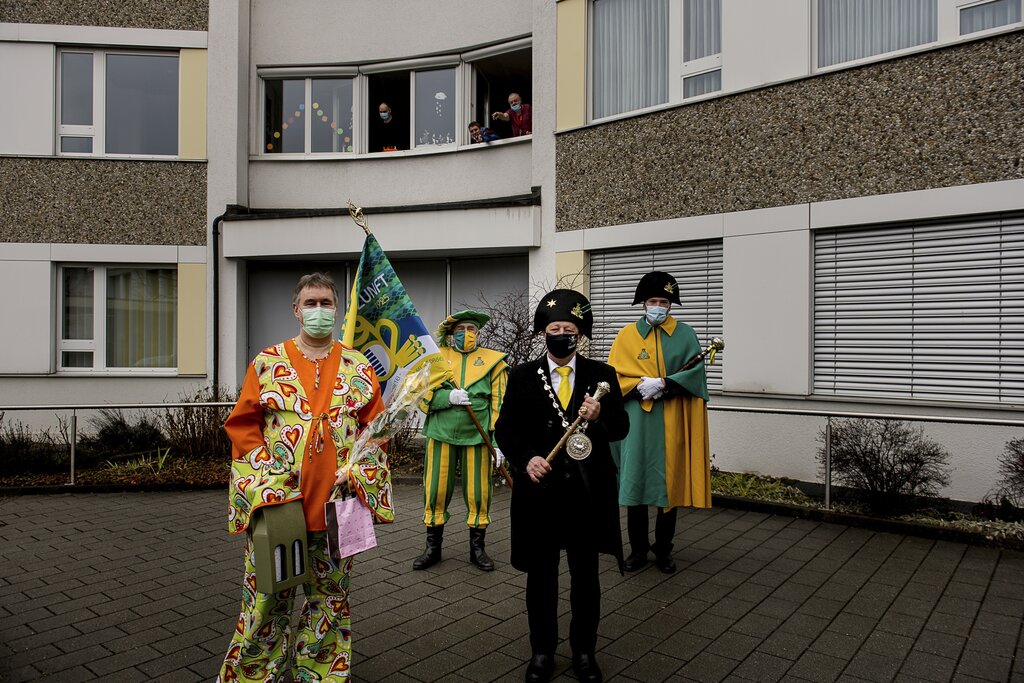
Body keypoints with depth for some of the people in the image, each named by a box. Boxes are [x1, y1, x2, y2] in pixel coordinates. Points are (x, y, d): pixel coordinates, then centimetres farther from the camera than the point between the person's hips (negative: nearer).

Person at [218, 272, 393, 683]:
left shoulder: (358, 368, 4)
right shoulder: (267, 364, 2)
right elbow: (243, 427, 0)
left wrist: (355, 473, -9)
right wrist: (264, 483, -10)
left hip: (335, 505, 1)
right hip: (274, 502, -1)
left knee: (330, 597, 13)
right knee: (267, 598, 8)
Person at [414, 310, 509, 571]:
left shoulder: (492, 360, 5)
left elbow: (499, 403, 1)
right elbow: (423, 396, 2)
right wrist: (448, 396, -17)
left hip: (477, 436, -1)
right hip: (441, 434, 1)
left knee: (478, 493, 5)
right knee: (435, 491, 5)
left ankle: (477, 548, 22)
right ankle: (433, 548, 22)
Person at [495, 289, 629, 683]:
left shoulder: (601, 375, 1)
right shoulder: (522, 377, 1)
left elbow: (620, 428, -2)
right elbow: (505, 429, 0)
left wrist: (599, 418, -23)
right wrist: (526, 459, -17)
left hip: (587, 492, 0)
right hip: (539, 489, 0)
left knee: (585, 575, 14)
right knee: (541, 574, 13)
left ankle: (584, 651, 33)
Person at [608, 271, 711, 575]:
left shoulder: (685, 334, 6)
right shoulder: (627, 334, 6)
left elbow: (695, 371, -4)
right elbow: (615, 375, 1)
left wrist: (663, 384, -17)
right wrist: (642, 385, -15)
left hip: (672, 422, 0)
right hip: (637, 419, 0)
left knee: (670, 482, 5)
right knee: (635, 480, 1)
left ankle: (663, 549, 20)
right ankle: (638, 549, 15)